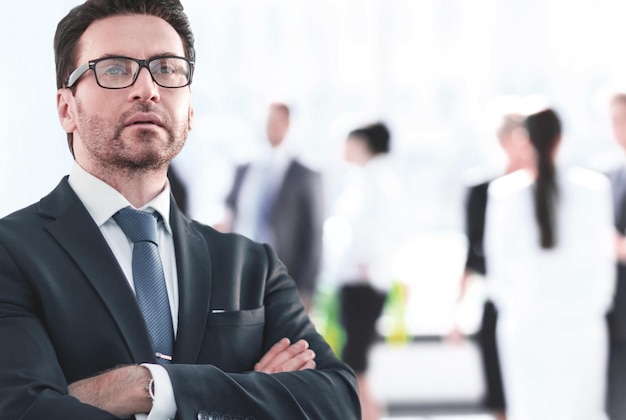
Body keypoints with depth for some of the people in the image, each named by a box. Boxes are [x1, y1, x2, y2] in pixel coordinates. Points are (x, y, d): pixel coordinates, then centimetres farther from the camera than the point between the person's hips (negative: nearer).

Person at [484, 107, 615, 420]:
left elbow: (498, 258, 3)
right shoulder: (592, 187, -5)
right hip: (580, 323, -1)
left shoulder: (505, 191, -4)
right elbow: (603, 256, 1)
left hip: (524, 323, 1)